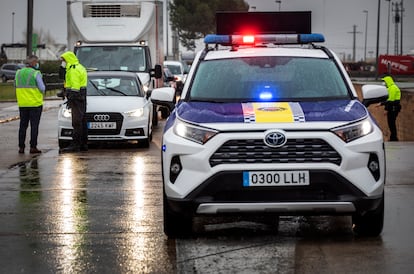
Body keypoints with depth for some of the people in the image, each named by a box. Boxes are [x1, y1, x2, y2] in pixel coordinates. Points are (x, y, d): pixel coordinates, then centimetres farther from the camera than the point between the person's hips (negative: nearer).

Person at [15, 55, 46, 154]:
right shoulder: (36, 74, -10)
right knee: (34, 126, 0)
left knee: (23, 125, 11)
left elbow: (16, 86, 9)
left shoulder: (18, 73, 6)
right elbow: (42, 88, -11)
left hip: (22, 104, 5)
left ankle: (21, 147, 9)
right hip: (35, 104, -5)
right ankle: (33, 147, -2)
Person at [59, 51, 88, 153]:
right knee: (82, 121, 11)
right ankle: (83, 144, 14)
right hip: (81, 97, 11)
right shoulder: (80, 67, 21)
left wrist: (71, 99, -20)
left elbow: (75, 86, -19)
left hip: (76, 97, -11)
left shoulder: (73, 70, -12)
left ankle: (75, 145, -15)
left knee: (76, 122, -12)